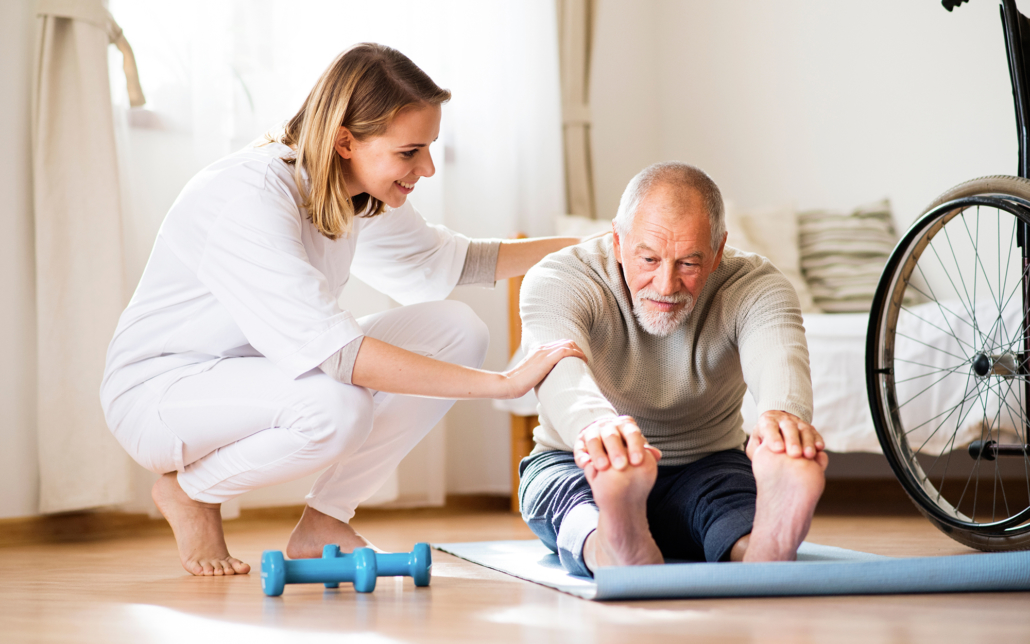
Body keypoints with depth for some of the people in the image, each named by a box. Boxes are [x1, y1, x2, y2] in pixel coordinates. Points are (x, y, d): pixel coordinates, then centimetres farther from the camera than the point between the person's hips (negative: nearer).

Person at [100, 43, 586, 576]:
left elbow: (442, 262, 17)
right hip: (156, 391, -8)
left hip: (261, 372, 8)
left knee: (455, 329, -7)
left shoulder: (362, 196, -3)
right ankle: (187, 491, -6)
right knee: (337, 407, -37)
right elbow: (330, 349, -39)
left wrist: (578, 249, 9)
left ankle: (323, 523, -1)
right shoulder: (248, 198, -30)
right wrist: (502, 383, -40)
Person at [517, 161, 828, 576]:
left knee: (732, 488, -35)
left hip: (705, 468, 1)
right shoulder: (558, 278, -18)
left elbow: (779, 356, -37)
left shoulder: (753, 287, -13)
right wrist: (596, 425, -66)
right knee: (576, 493, -37)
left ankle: (761, 552, -67)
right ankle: (618, 551, -70)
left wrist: (784, 414, -64)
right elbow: (559, 370, -40)